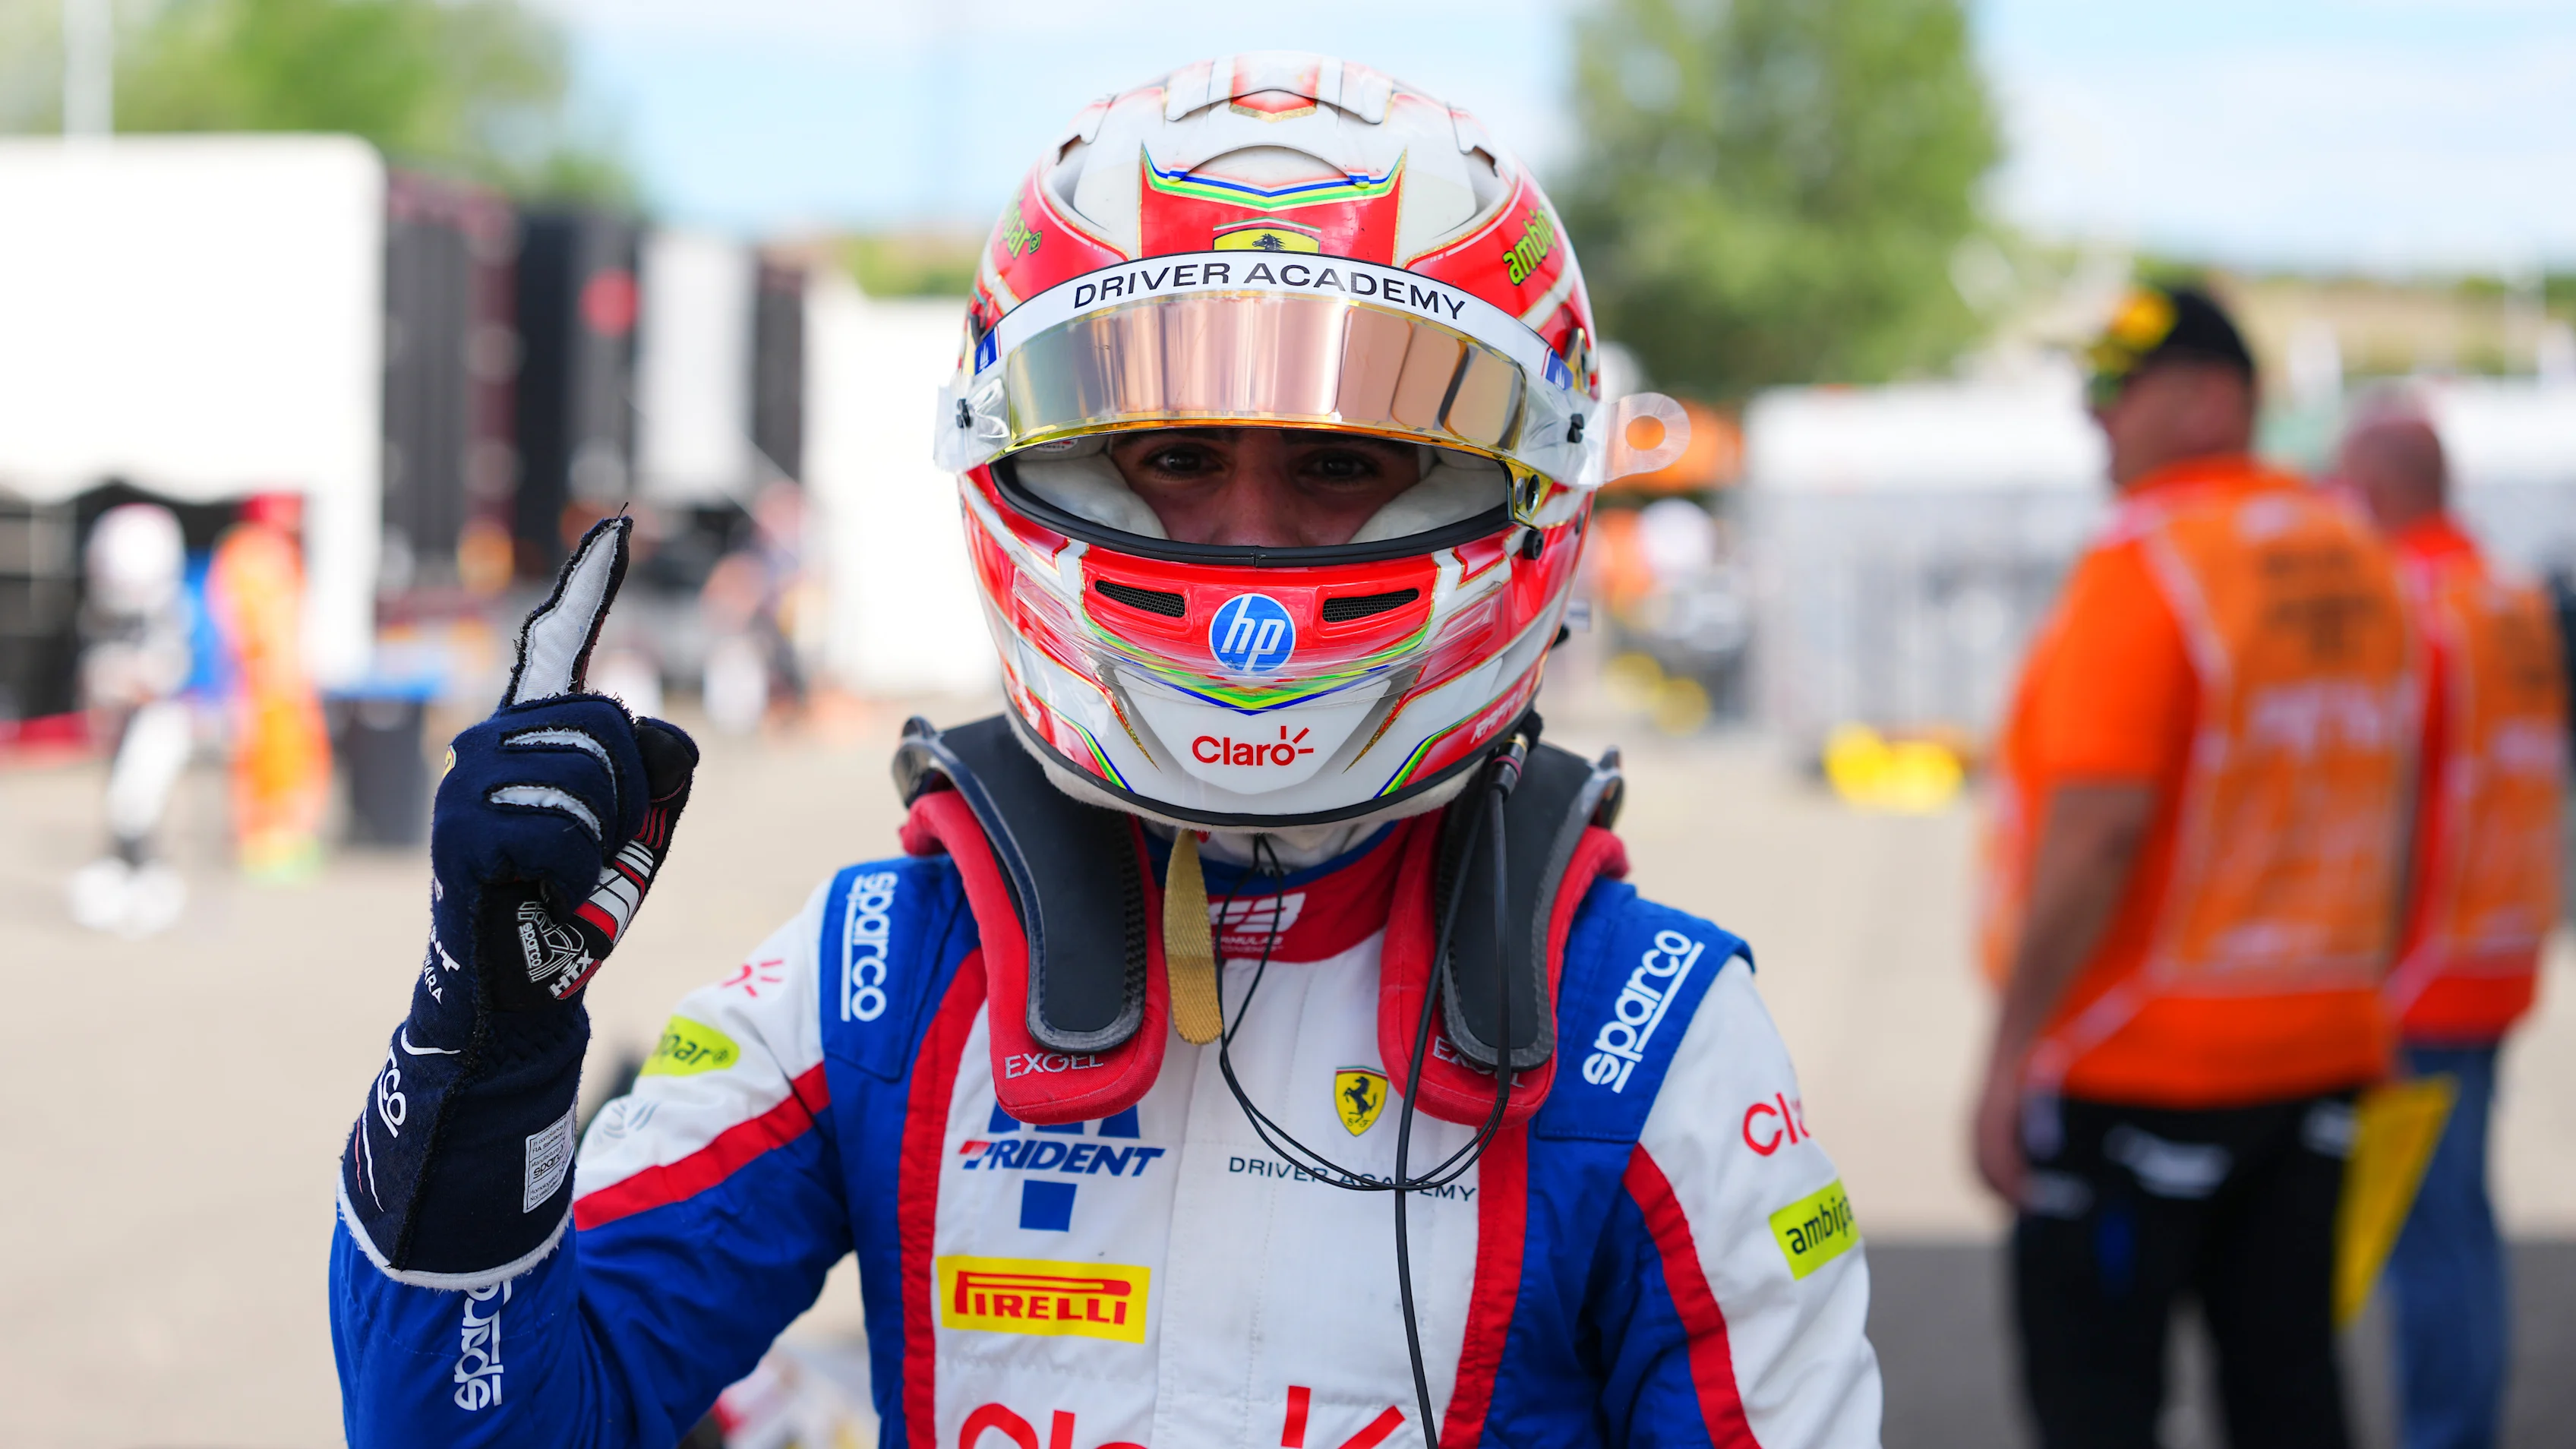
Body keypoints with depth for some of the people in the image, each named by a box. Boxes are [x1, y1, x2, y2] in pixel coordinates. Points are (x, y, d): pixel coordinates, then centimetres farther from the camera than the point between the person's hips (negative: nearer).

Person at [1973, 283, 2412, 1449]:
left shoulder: (2143, 565, -16)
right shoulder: (2356, 561, 9)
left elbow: (2099, 830, -22)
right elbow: (2382, 817, 15)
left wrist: (2012, 1050, -18)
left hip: (2139, 1067, -7)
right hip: (2319, 1053, 7)